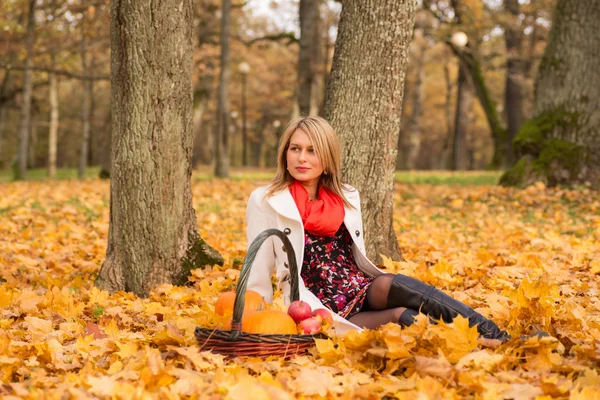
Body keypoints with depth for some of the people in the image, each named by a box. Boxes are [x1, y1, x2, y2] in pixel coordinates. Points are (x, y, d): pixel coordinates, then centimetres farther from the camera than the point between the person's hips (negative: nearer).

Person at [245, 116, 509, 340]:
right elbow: (259, 273, 2)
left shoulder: (347, 196, 13)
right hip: (323, 310, -3)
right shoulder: (266, 201, 0)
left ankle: (493, 335, -41)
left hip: (364, 293, 3)